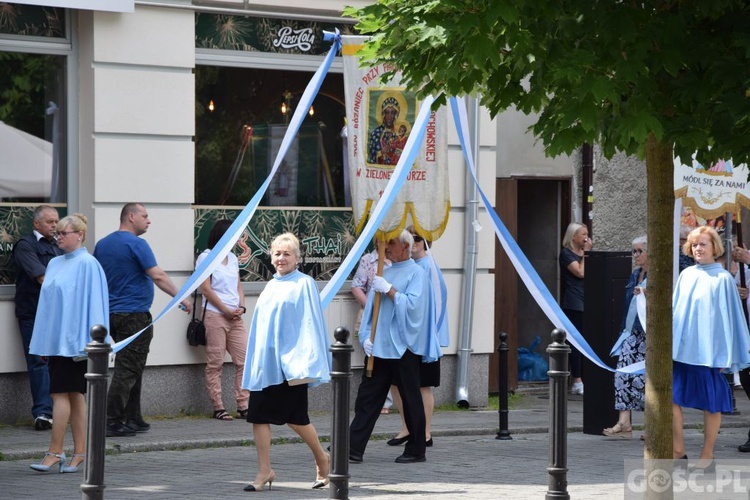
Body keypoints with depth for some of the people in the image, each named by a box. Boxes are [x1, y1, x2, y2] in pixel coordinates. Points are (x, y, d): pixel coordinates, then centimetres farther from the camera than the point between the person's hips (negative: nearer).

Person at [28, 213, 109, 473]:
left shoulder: (87, 264, -9)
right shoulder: (55, 264, 14)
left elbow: (92, 303, -13)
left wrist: (86, 342, -17)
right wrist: (42, 342, 12)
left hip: (73, 340, -8)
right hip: (56, 339, 8)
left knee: (60, 393, -9)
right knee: (74, 395, 8)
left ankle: (54, 453, -7)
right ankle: (79, 453, 10)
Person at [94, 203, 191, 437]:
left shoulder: (102, 244, 12)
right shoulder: (136, 244, -12)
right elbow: (158, 276, -18)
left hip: (111, 314, 9)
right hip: (134, 315, -8)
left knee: (131, 368, 16)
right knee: (128, 370, -7)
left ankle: (132, 419, 17)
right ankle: (112, 422, -11)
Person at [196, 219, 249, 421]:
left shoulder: (232, 258, 18)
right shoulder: (206, 257, -2)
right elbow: (206, 289, -8)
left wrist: (241, 307, 0)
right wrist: (226, 310, -9)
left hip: (235, 317, 6)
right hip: (215, 315, -6)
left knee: (244, 360, 0)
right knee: (215, 364, -3)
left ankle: (243, 406, 3)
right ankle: (218, 408, 0)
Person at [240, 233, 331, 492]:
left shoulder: (304, 284, -5)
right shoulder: (271, 286, 14)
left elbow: (310, 324, -9)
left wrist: (303, 362, -15)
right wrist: (256, 361, 15)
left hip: (289, 362, -6)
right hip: (265, 362, 6)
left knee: (294, 416, 0)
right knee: (258, 415, -1)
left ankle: (321, 458, 23)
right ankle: (264, 470, 4)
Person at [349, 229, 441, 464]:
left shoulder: (416, 274, -5)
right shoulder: (385, 273, 15)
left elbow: (413, 305, -18)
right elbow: (370, 307, 16)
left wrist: (388, 289, -18)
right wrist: (366, 336, 6)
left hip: (404, 348, -7)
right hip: (379, 347, 7)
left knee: (410, 400, 2)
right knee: (367, 396, 1)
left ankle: (416, 450, 12)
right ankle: (354, 449, 0)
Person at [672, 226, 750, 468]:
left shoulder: (723, 278, -3)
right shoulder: (686, 275, 10)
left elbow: (728, 315, -3)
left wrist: (726, 355, -6)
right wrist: (670, 343, 11)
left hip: (708, 350, -4)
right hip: (680, 347, 4)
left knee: (711, 403, 2)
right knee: (671, 397, -2)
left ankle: (707, 455, 11)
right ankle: (678, 450, 9)